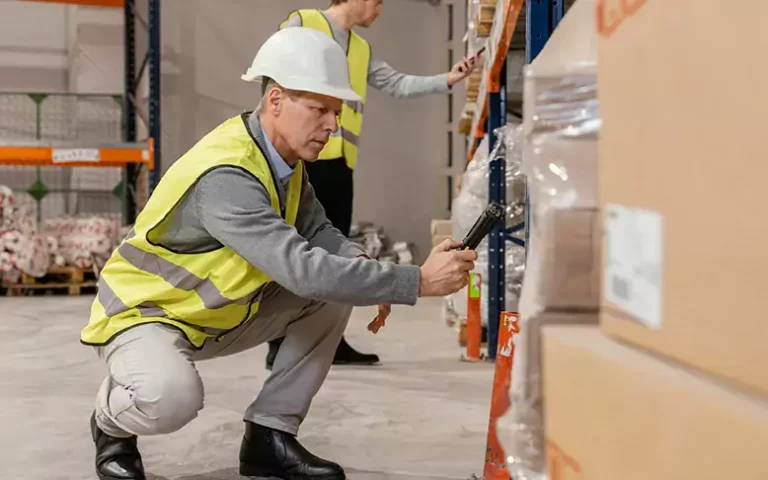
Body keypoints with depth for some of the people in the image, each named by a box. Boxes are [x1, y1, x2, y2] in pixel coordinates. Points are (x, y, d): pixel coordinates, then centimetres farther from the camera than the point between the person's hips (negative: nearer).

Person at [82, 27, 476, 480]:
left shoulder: (284, 156, -5)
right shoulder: (225, 175, -33)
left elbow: (317, 233, 1)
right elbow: (303, 270, -41)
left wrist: (372, 279, -21)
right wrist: (418, 281, -39)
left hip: (217, 315, 9)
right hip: (143, 312, -8)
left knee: (334, 292, -5)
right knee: (172, 398, -39)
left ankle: (270, 436, 2)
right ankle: (112, 423, 0)